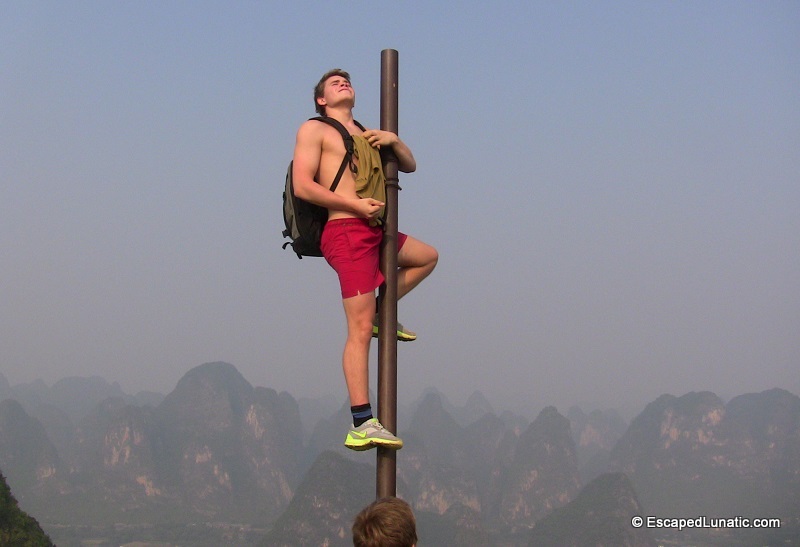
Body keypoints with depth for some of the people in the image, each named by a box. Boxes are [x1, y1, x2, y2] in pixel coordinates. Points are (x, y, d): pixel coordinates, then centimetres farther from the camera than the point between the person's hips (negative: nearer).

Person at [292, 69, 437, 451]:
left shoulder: (366, 134, 24)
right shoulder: (314, 130, 2)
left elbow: (409, 166, 28)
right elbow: (302, 186, -10)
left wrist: (394, 141, 6)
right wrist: (356, 205, -15)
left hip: (374, 232, 8)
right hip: (346, 233, -8)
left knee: (427, 257, 27)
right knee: (360, 330, -13)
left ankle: (381, 315, 21)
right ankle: (362, 424, -16)